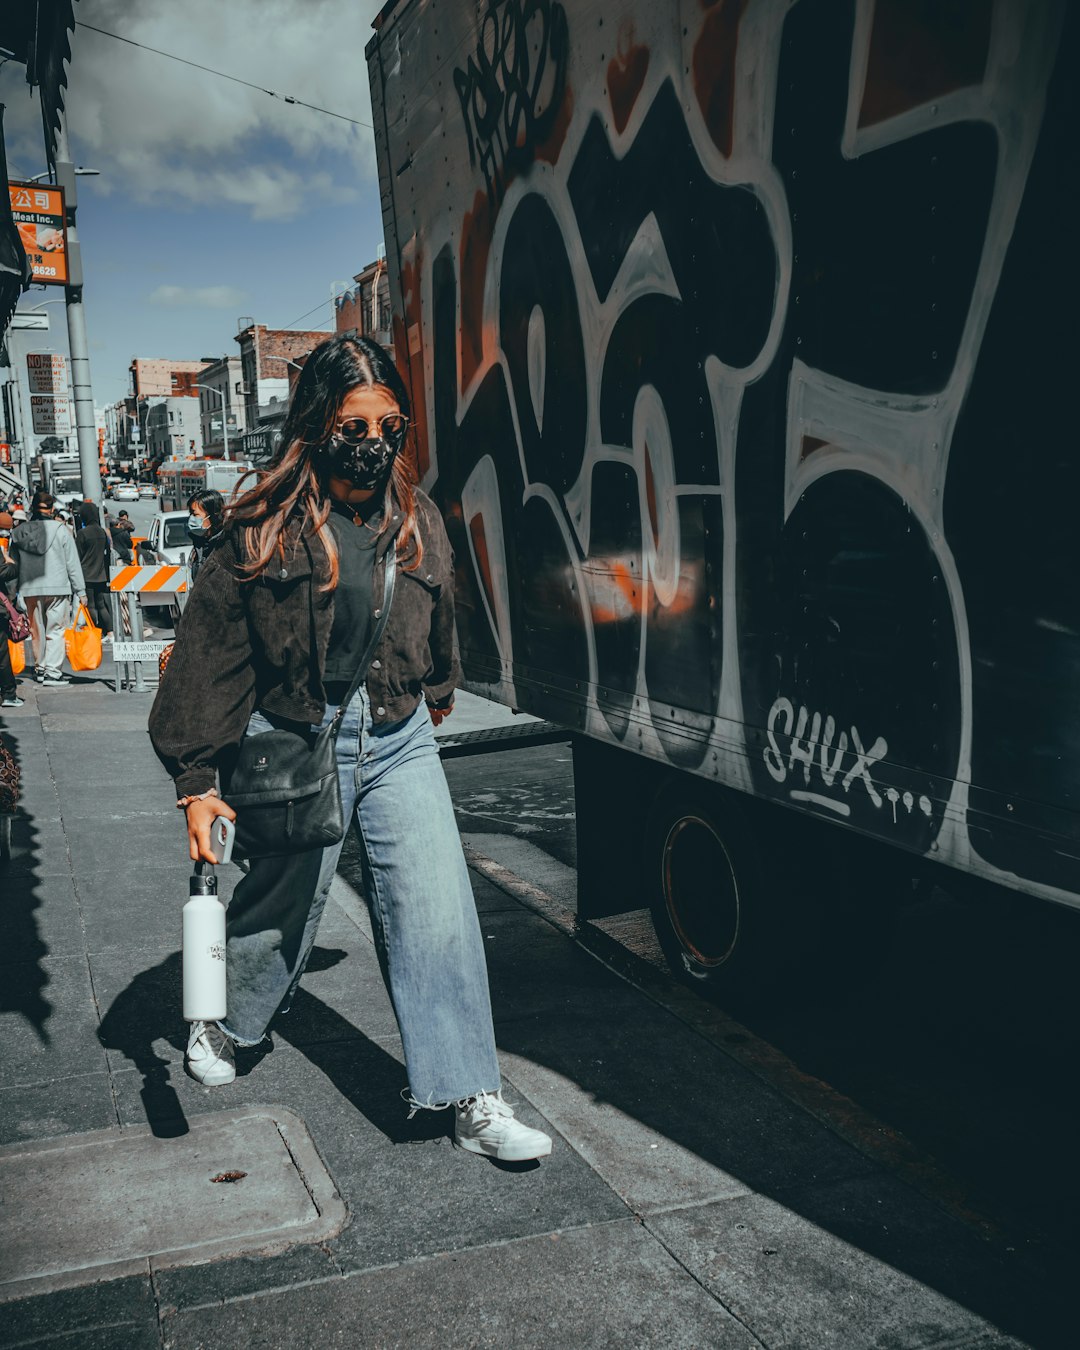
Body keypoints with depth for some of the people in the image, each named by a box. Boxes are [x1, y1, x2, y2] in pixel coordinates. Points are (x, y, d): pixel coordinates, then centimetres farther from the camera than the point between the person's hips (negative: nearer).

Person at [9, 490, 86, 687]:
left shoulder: (18, 532, 5)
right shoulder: (59, 530, -5)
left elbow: (13, 565, 8)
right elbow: (73, 563, -4)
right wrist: (80, 591, 1)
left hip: (30, 589, 4)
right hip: (57, 588, -3)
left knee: (37, 631, 14)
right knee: (55, 630, 1)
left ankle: (40, 669, 22)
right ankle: (52, 671, -4)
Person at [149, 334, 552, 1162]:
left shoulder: (416, 520, 1)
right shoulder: (266, 529, -11)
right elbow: (211, 655, -7)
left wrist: (437, 692, 34)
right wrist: (197, 781, -7)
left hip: (399, 741, 3)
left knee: (438, 908, -4)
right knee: (283, 907, 13)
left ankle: (470, 1097, 5)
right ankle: (225, 1023, 45)